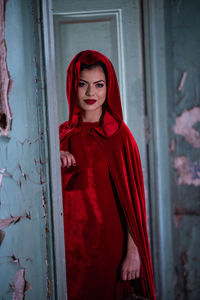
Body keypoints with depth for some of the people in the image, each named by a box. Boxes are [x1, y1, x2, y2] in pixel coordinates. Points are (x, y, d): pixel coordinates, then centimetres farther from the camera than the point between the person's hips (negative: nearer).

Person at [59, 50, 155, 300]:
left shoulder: (119, 134, -7)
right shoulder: (63, 135, 5)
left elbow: (132, 196, -9)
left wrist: (133, 252, -14)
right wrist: (54, 163, -11)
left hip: (109, 241, -3)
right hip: (71, 243, 3)